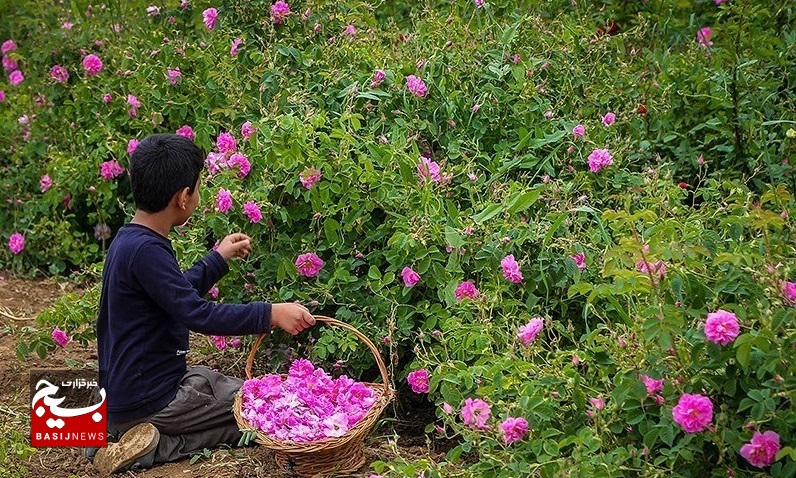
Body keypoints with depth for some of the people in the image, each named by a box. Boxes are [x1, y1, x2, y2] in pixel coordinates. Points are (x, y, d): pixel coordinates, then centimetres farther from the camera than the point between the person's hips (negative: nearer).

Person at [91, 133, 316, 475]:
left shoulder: (128, 240, 7)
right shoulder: (146, 250, -23)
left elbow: (178, 295, 20)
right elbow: (198, 315, -26)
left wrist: (220, 258, 22)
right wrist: (271, 314, -23)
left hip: (122, 393, 9)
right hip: (145, 403, -9)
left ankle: (121, 434, 12)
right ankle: (156, 448, -8)